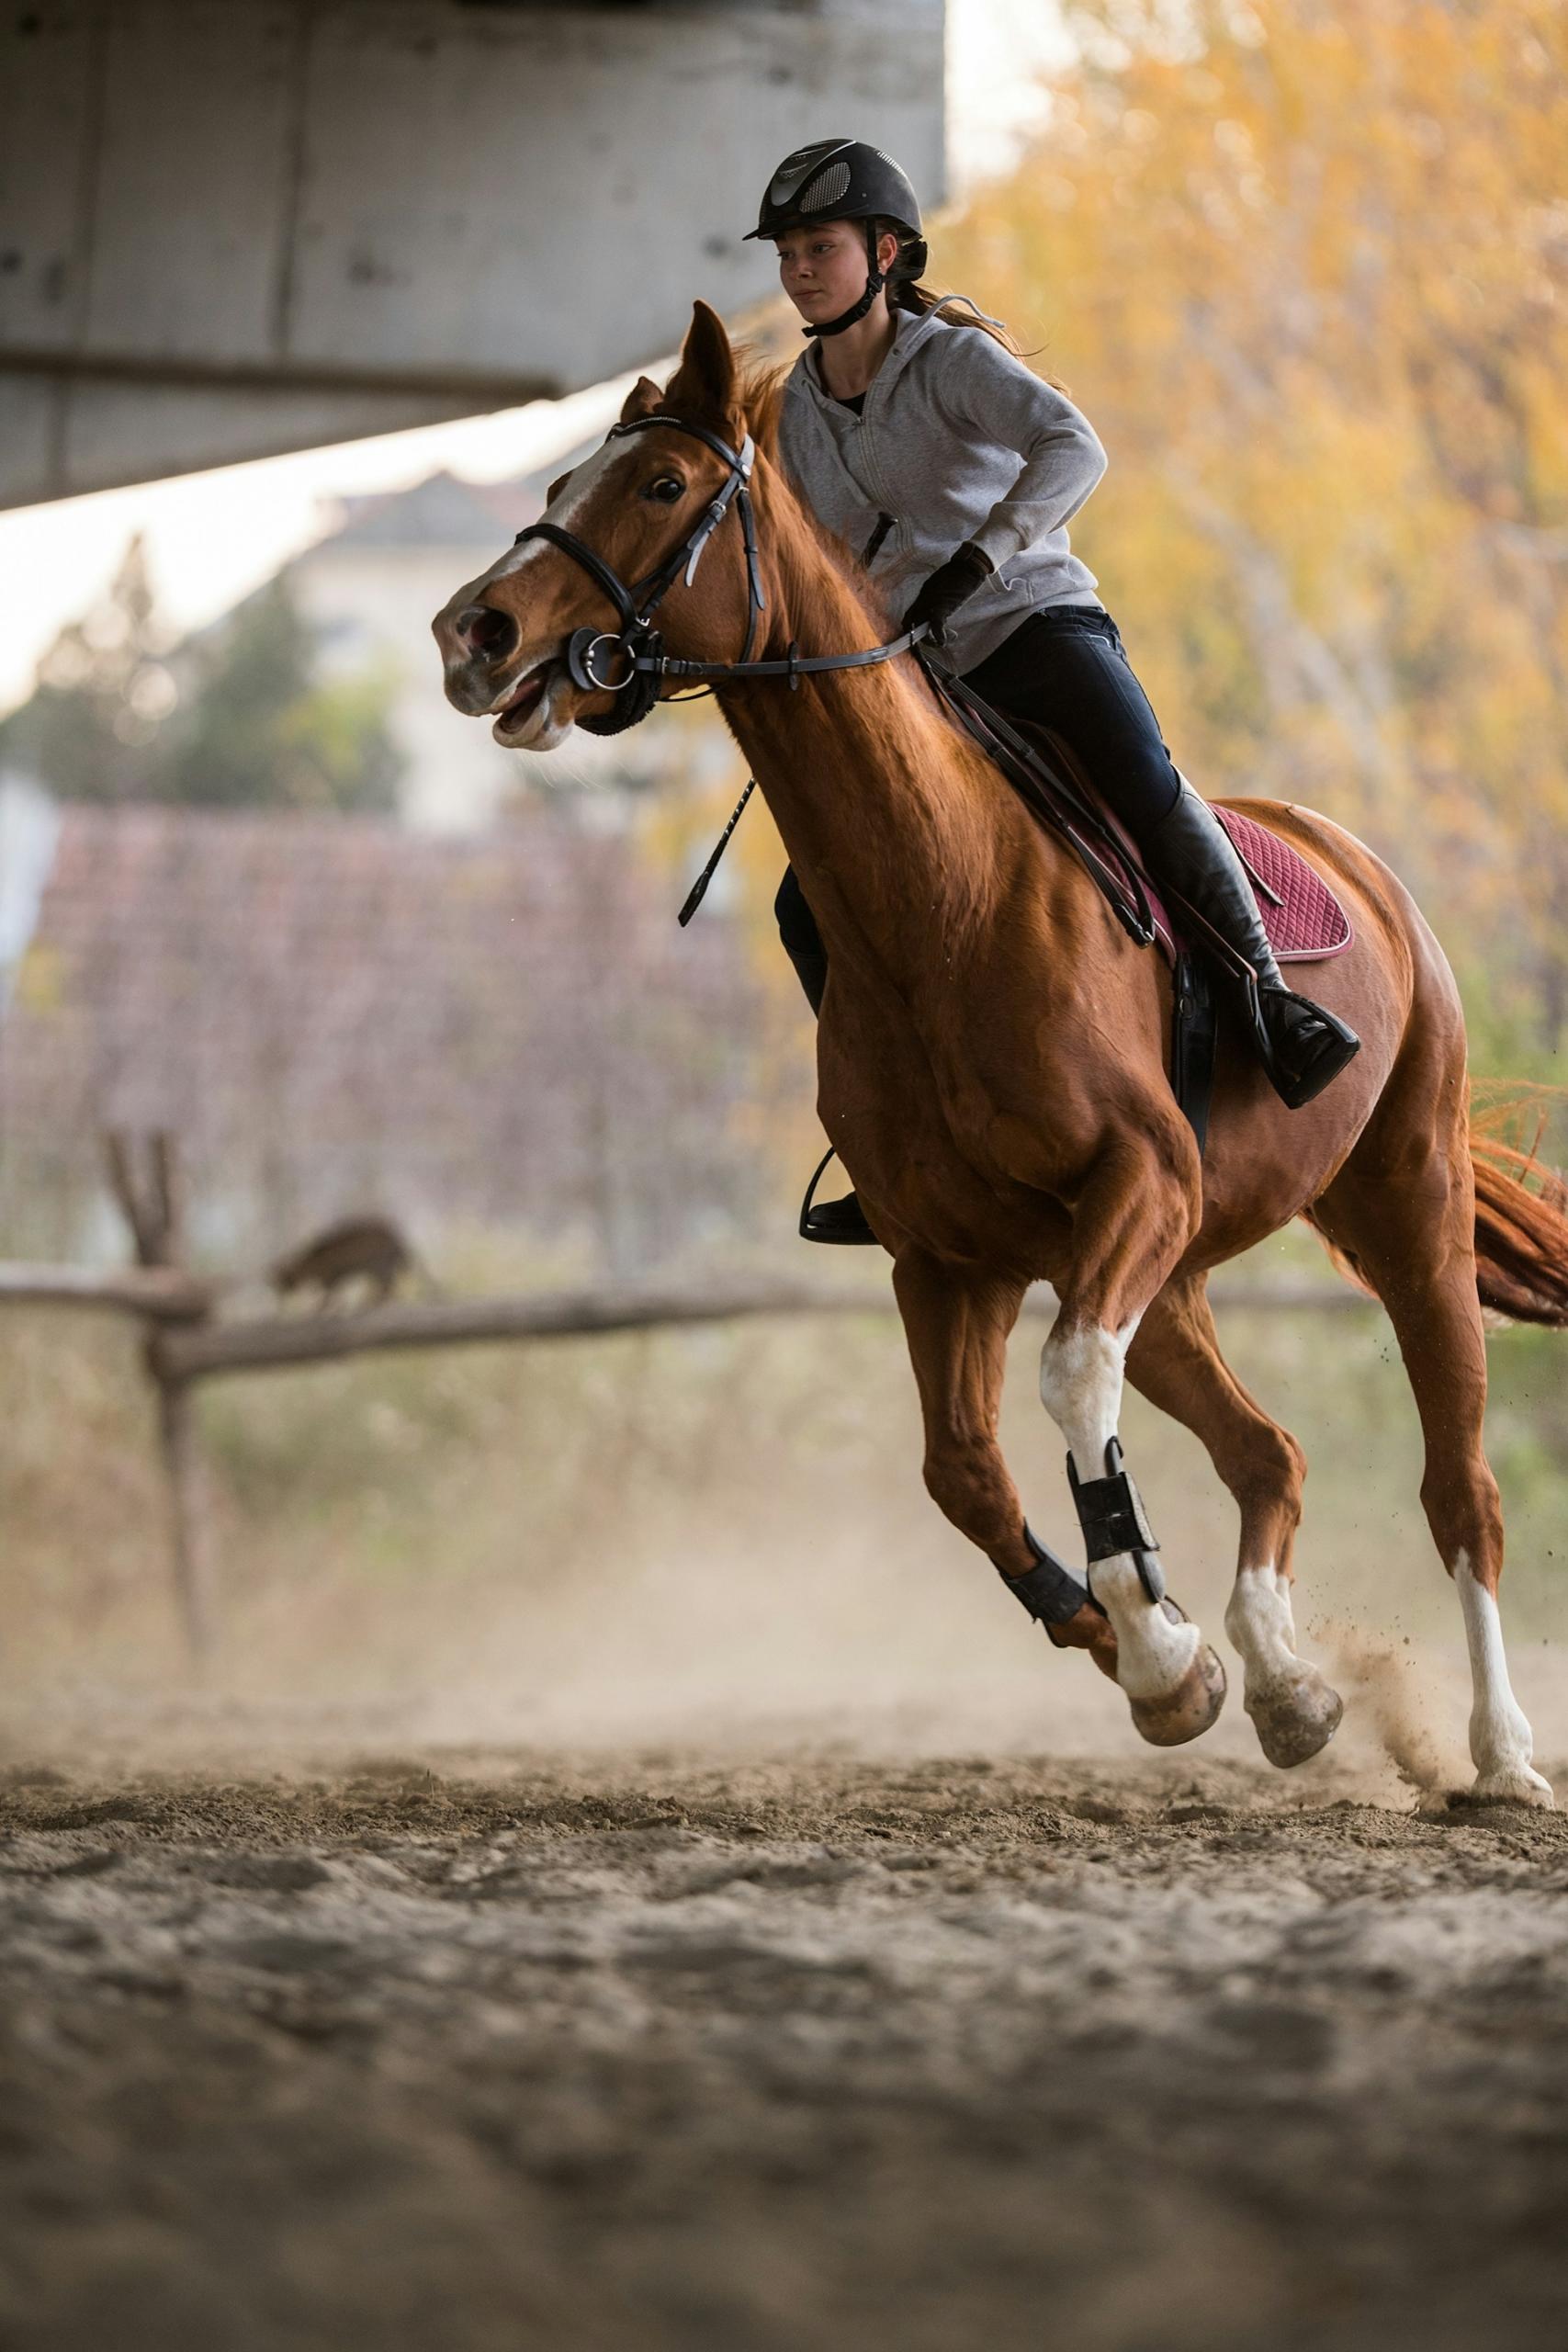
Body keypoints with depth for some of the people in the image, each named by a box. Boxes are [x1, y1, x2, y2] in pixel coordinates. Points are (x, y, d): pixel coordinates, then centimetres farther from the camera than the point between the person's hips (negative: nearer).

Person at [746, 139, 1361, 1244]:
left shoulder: (955, 358, -8)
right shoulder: (801, 406, 11)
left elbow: (1072, 450, -26)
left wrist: (975, 561, -36)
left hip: (1037, 625, -6)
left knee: (1143, 781, -34)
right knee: (811, 905, -4)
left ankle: (1274, 1001, -25)